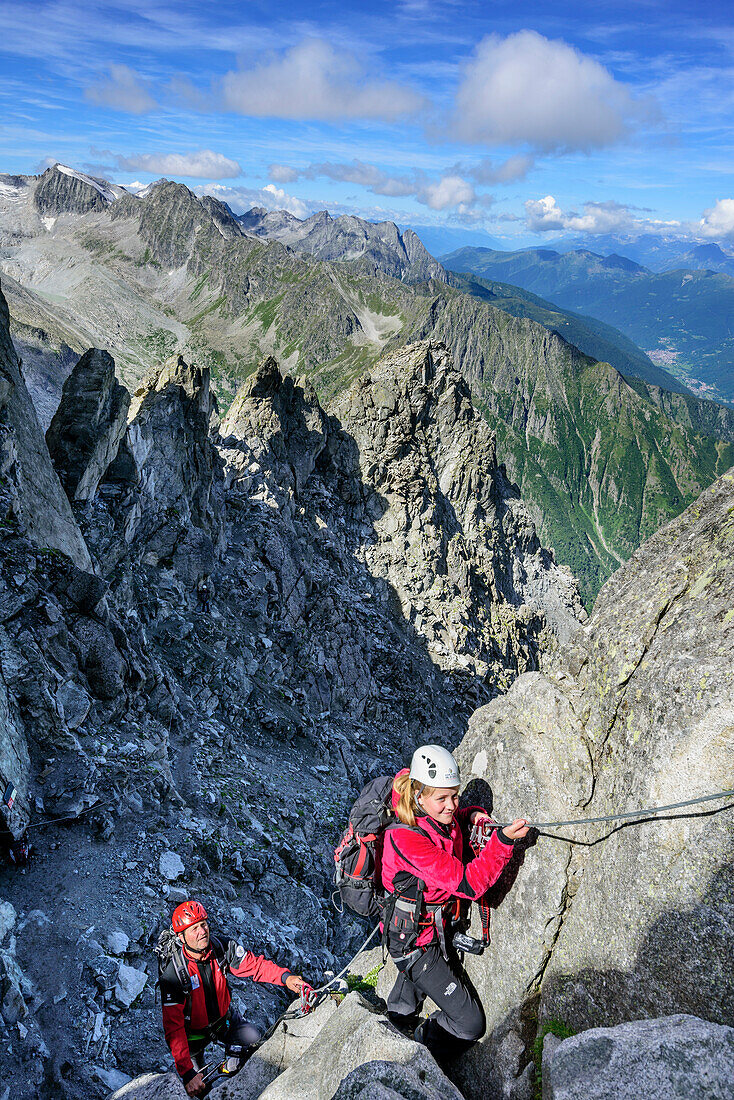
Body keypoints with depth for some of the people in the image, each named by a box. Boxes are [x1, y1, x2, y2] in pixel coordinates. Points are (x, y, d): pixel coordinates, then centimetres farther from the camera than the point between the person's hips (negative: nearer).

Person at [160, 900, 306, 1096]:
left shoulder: (221, 947, -21)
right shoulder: (171, 975, -31)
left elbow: (254, 964, -16)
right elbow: (173, 1028, -29)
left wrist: (285, 977, -34)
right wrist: (187, 1074, -35)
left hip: (224, 1018, 3)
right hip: (193, 1031, -3)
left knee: (253, 1039, -15)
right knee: (197, 1089, 1)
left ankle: (233, 1058, 14)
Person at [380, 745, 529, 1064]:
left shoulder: (440, 818, -10)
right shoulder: (406, 837, -35)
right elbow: (468, 883, -37)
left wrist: (471, 814, -7)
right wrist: (502, 840, -44)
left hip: (436, 927, 9)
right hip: (413, 940, -9)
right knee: (470, 1024, -4)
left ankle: (398, 1021, 64)